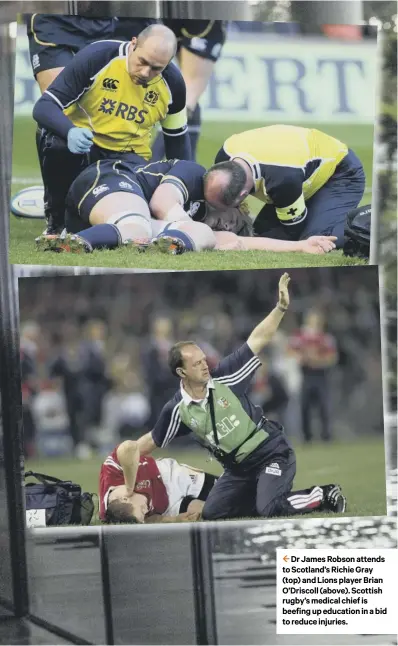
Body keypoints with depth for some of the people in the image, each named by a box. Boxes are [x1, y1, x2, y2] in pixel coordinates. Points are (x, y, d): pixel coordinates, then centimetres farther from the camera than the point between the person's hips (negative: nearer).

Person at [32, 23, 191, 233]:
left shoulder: (172, 83, -9)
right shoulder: (96, 57, -21)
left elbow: (177, 137, 9)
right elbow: (44, 107, -23)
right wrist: (70, 132, -43)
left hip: (128, 156, 2)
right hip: (79, 140, -2)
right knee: (55, 142, -38)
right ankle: (56, 218, -12)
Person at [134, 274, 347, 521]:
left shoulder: (225, 377, -10)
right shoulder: (178, 410, -3)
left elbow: (257, 340, -12)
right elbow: (151, 441, 10)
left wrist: (281, 307, -21)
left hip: (273, 453, -5)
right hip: (238, 469, 5)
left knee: (269, 509, -26)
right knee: (211, 513, -4)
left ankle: (324, 495, -3)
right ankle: (273, 500, 11)